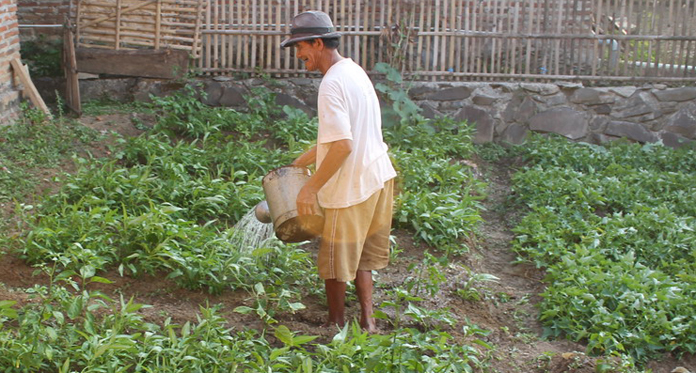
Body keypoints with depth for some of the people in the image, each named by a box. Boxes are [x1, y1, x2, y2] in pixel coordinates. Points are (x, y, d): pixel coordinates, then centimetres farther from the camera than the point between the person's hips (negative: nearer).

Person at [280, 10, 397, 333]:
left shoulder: (333, 83, -20)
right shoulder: (354, 71, 11)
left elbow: (342, 145, -27)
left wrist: (311, 187, -20)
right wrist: (299, 163, 21)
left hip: (352, 186, -9)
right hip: (378, 176, 9)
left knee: (334, 262, 8)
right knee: (361, 256, 20)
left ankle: (336, 326, 23)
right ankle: (367, 322, 26)